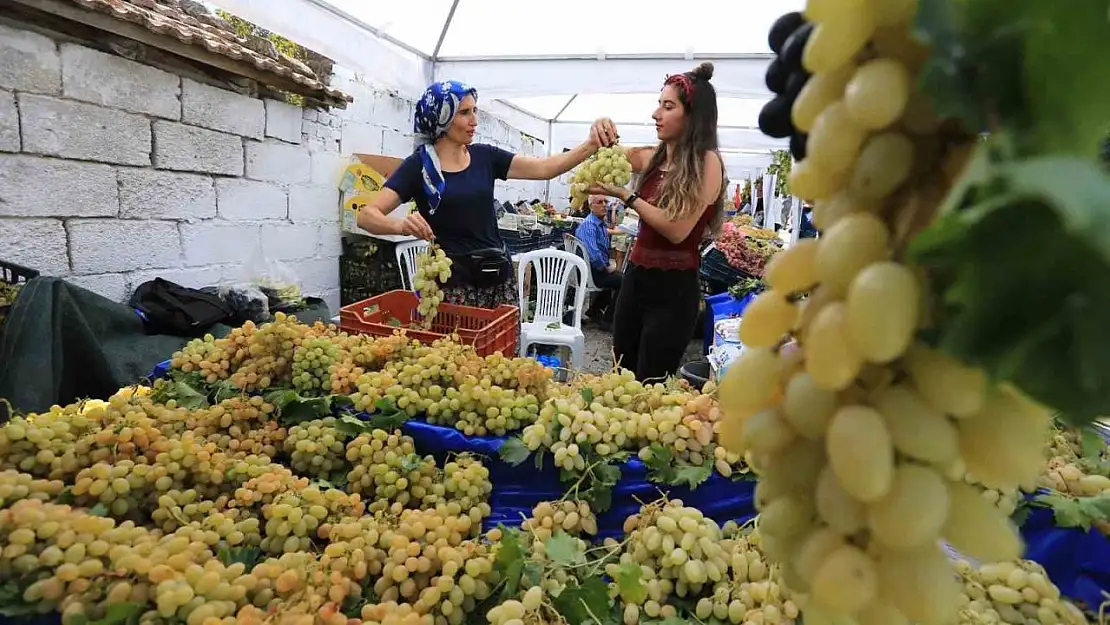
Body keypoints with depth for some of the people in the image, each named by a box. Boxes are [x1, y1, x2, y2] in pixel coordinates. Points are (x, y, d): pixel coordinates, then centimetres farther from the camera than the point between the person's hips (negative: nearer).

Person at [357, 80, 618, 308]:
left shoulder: (485, 156, 7)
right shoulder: (419, 165, -4)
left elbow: (545, 168, 1)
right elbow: (367, 215, -10)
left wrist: (593, 144, -13)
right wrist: (401, 225, -31)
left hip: (499, 278, 4)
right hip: (453, 284, -4)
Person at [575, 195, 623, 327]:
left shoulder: (602, 224, 10)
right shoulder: (589, 225, -21)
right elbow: (593, 254, -31)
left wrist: (609, 263, 8)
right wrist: (606, 268, -16)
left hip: (600, 268, 11)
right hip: (590, 272, -11)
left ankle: (594, 311, 35)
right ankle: (608, 319, -1)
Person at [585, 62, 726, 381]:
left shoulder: (707, 162, -11)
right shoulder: (654, 157, 7)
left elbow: (678, 230, -20)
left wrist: (625, 196, -19)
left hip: (673, 288, -6)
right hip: (635, 277, 7)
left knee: (649, 385, 2)